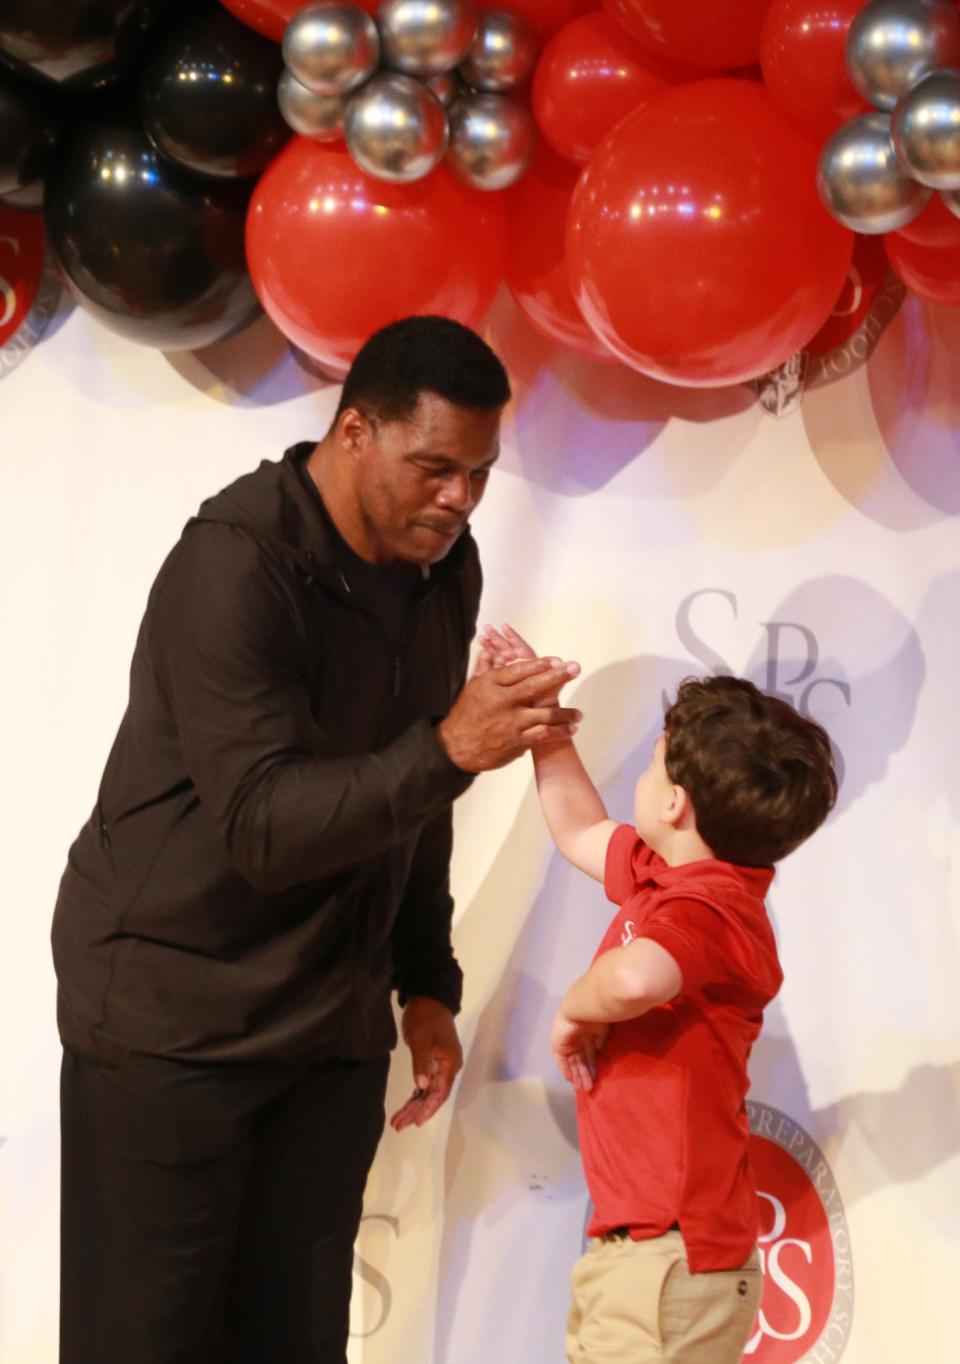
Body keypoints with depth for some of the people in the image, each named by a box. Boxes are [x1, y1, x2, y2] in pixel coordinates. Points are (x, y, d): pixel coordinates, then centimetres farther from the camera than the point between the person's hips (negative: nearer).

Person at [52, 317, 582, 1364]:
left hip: (331, 1021, 7)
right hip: (173, 1017, -6)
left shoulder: (444, 569, 5)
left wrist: (426, 983, 11)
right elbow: (263, 826, -26)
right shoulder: (235, 566, -19)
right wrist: (449, 748, -37)